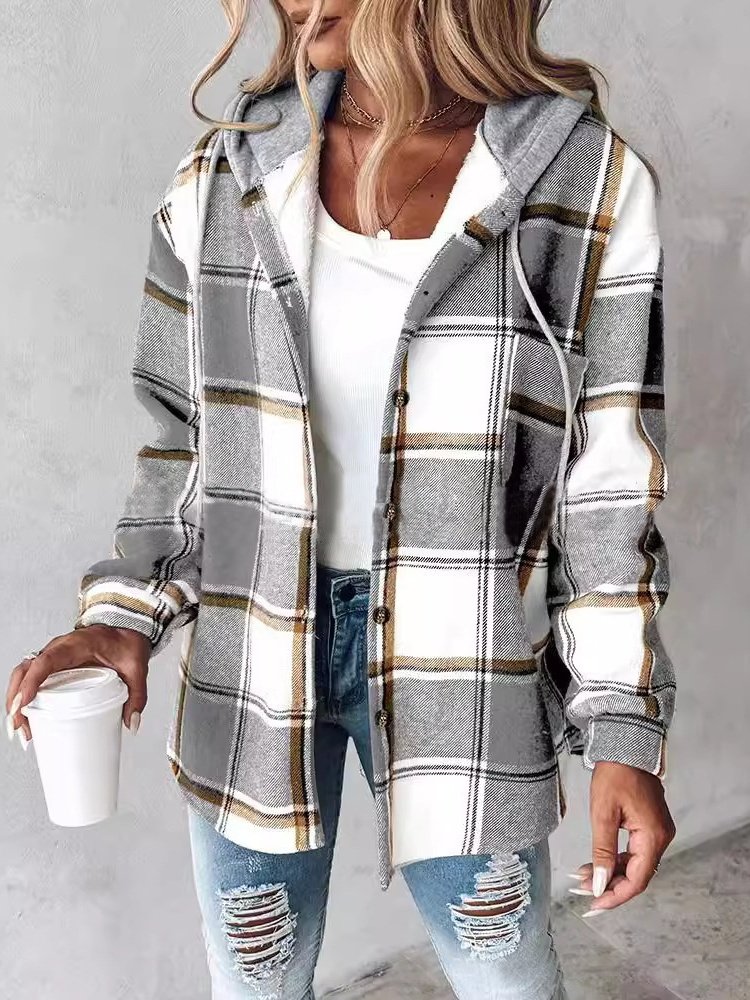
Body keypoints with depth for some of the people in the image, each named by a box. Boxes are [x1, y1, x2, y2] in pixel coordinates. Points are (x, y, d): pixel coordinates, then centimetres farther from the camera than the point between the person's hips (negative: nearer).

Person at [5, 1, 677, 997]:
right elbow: (186, 439, 7)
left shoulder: (591, 186, -9)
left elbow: (609, 487, -6)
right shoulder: (220, 183, -3)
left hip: (457, 656, -1)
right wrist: (126, 612, -6)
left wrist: (623, 731, -6)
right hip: (252, 653, 2)